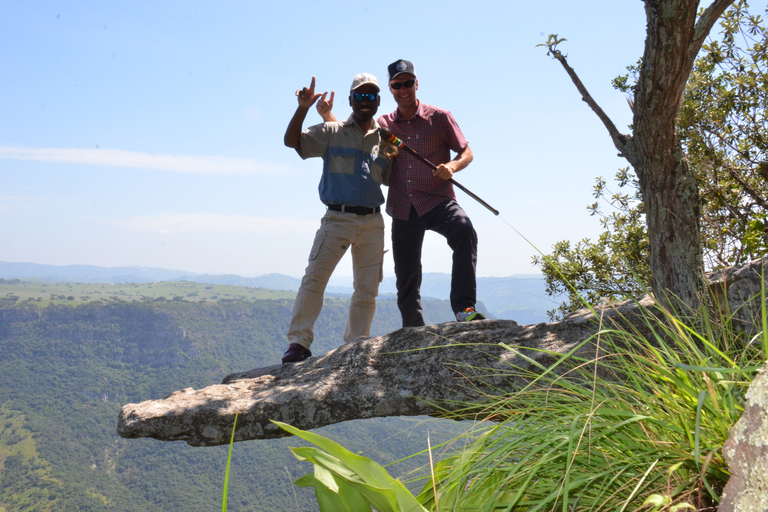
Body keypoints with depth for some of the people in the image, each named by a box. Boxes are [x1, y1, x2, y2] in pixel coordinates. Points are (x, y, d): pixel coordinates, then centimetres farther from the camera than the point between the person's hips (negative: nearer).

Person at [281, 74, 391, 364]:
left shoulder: (385, 139, 15)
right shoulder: (332, 132, 6)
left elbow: (392, 178, 18)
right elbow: (291, 141, -4)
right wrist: (303, 108, -17)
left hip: (373, 222, 4)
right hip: (338, 218, -3)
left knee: (367, 290, 6)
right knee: (314, 277, -17)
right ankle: (299, 342, -14)